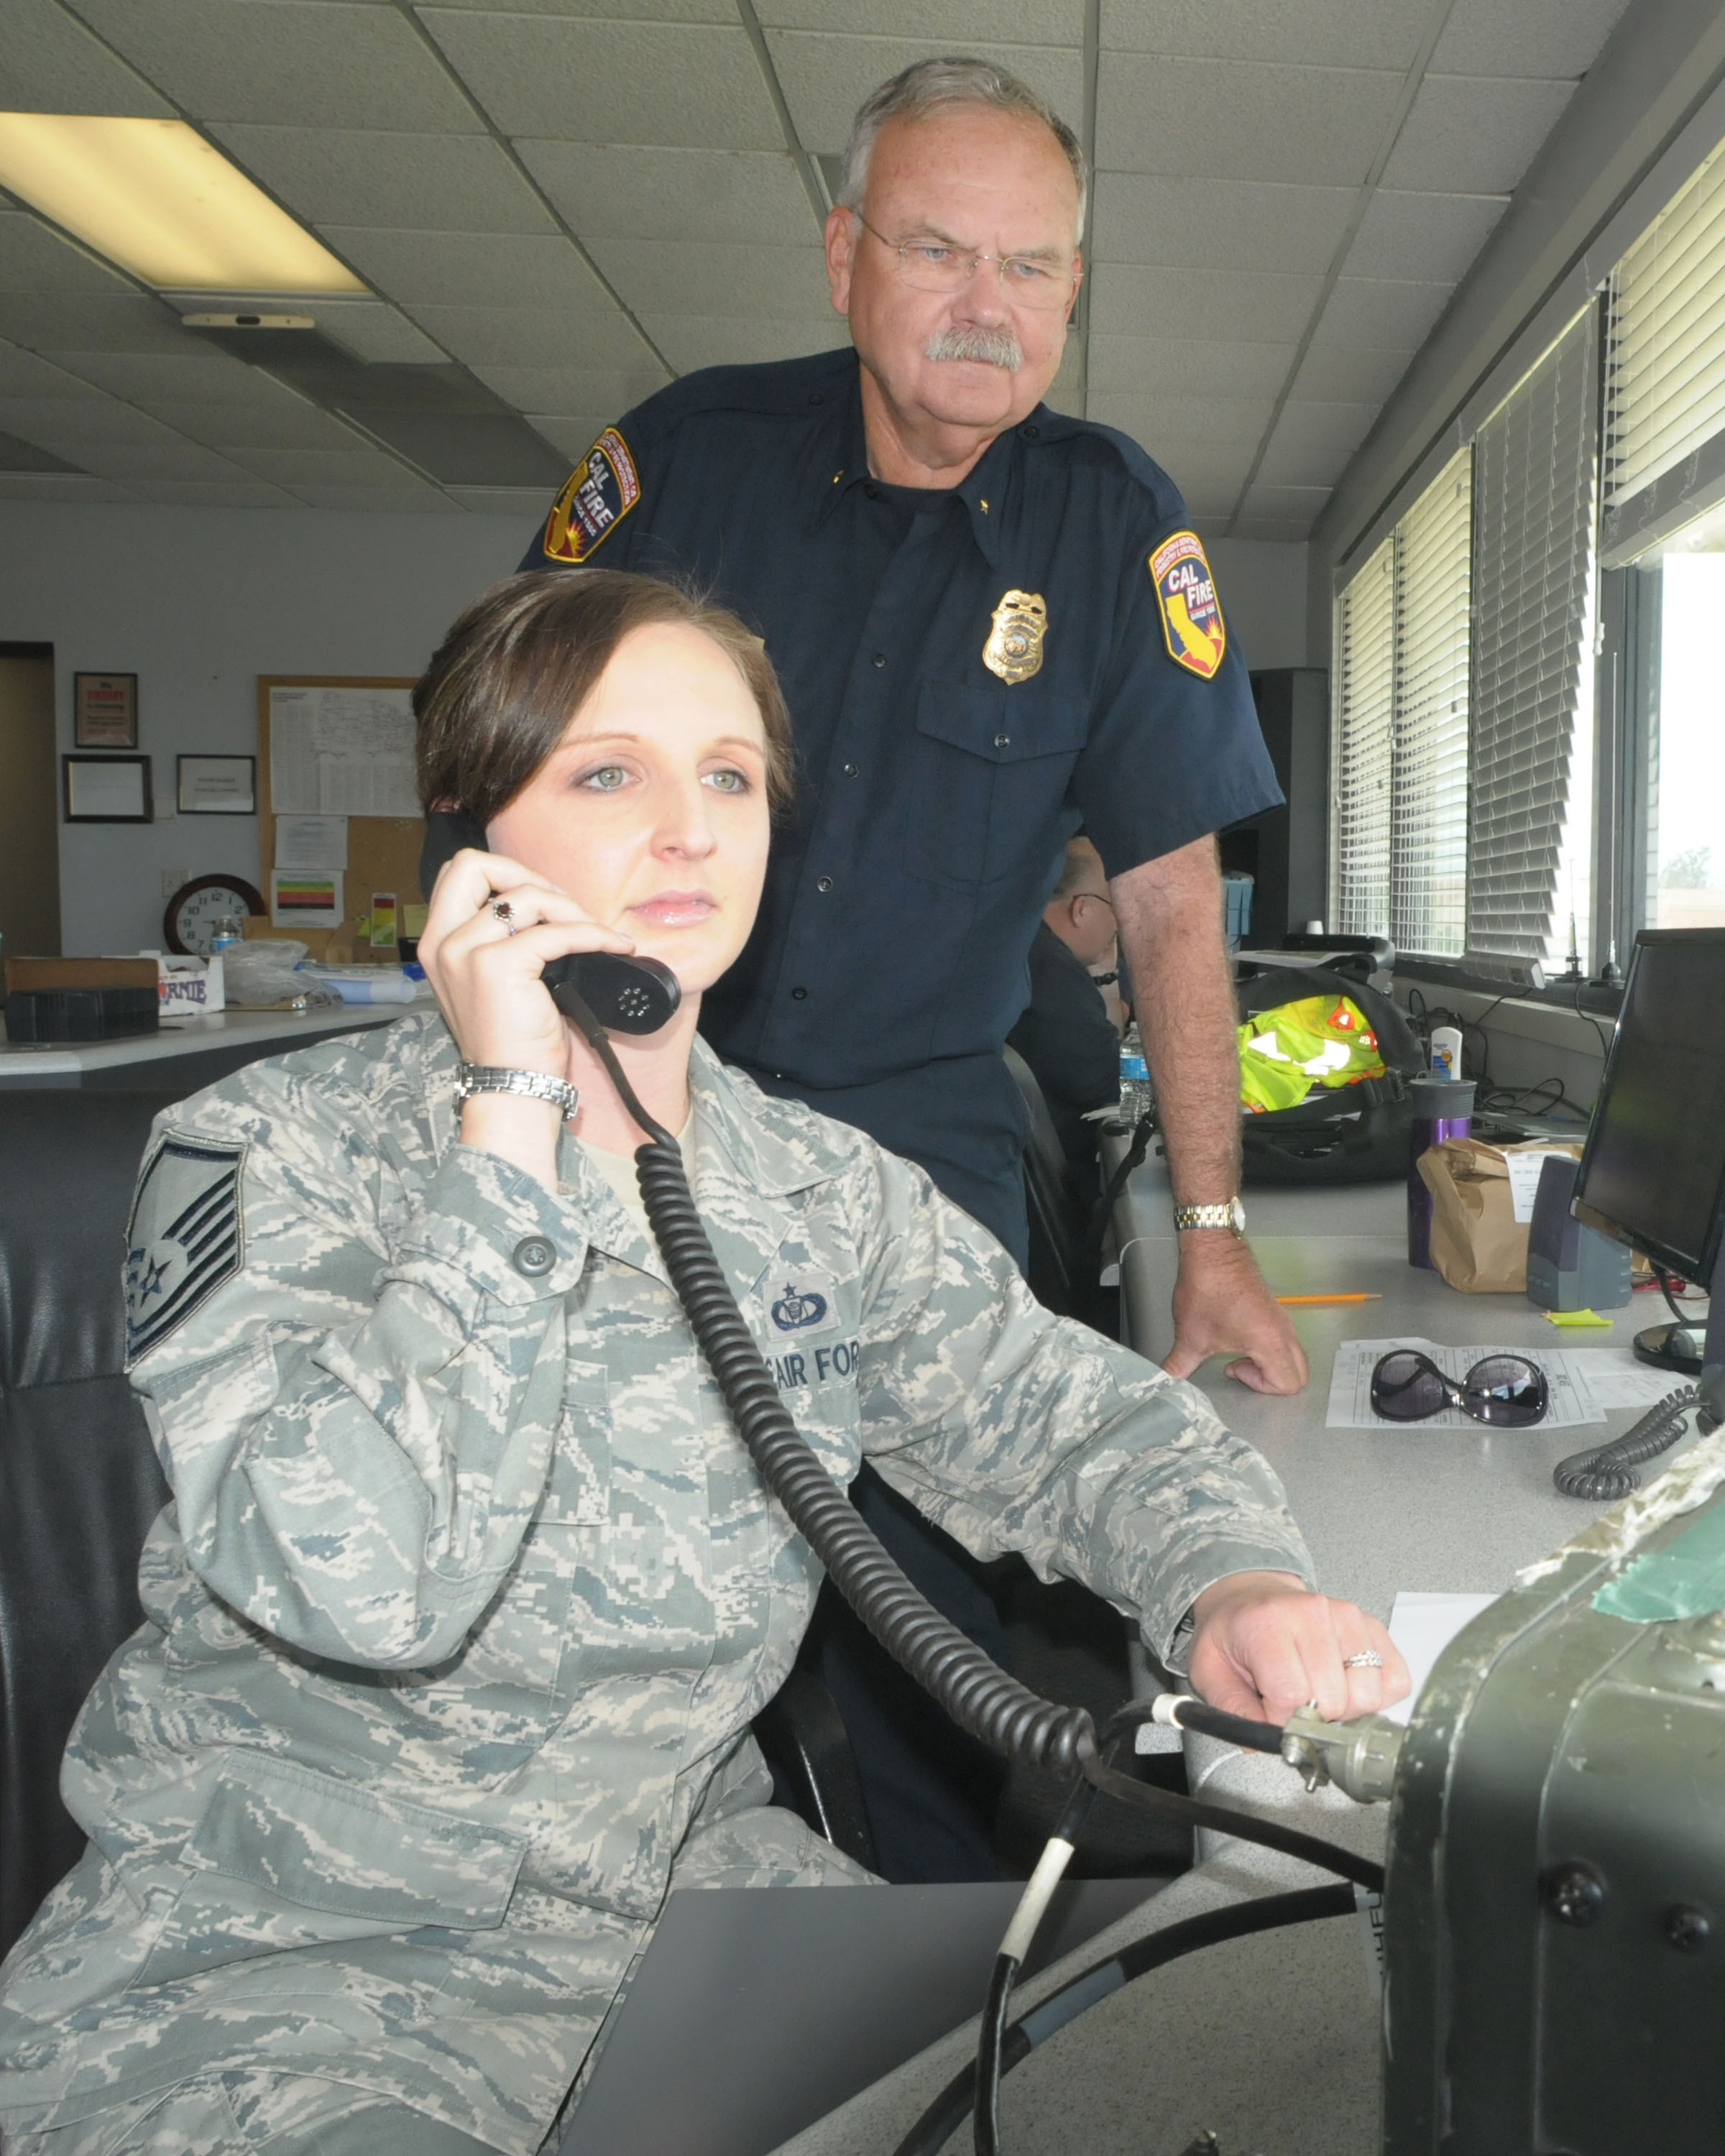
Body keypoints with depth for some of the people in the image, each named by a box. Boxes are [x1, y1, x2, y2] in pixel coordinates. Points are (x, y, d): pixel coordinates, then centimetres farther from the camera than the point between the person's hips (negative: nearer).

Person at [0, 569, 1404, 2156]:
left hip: (681, 1891, 5)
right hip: (269, 1960, -4)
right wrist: (510, 1120, -27)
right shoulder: (270, 1158, -15)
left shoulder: (827, 1196, 1)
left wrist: (1235, 1583, -17)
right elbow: (359, 1580, -29)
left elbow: (1080, 1415, 4)